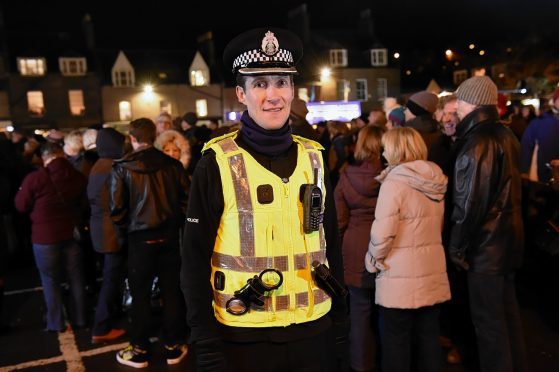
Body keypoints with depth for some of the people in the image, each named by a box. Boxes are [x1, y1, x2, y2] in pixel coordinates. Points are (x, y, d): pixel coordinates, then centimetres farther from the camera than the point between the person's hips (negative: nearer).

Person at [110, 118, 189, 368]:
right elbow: (186, 200, -2)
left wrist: (128, 227, 9)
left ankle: (140, 351, 22)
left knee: (140, 295, 11)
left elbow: (117, 209, -9)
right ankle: (174, 348, 23)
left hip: (140, 238, -2)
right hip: (170, 236, 2)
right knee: (172, 292, 12)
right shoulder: (173, 165, -4)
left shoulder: (122, 168, -8)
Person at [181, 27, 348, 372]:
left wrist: (340, 321, 8)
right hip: (244, 337, -3)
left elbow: (330, 246, 7)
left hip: (313, 330, 4)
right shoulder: (217, 164, -11)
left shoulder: (313, 158, 1)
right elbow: (195, 260, -9)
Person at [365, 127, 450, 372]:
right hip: (433, 270, 7)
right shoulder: (436, 181, 6)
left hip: (401, 274, -7)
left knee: (396, 340, 7)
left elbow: (382, 232, -19)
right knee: (429, 336, 16)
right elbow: (438, 226, 14)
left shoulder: (394, 182, -16)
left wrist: (373, 260, -3)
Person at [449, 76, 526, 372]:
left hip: (486, 245, -9)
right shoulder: (506, 136, 7)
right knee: (507, 309, 21)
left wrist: (457, 246, -13)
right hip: (509, 237, 9)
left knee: (488, 318, 3)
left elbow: (469, 203, -21)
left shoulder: (477, 144, -20)